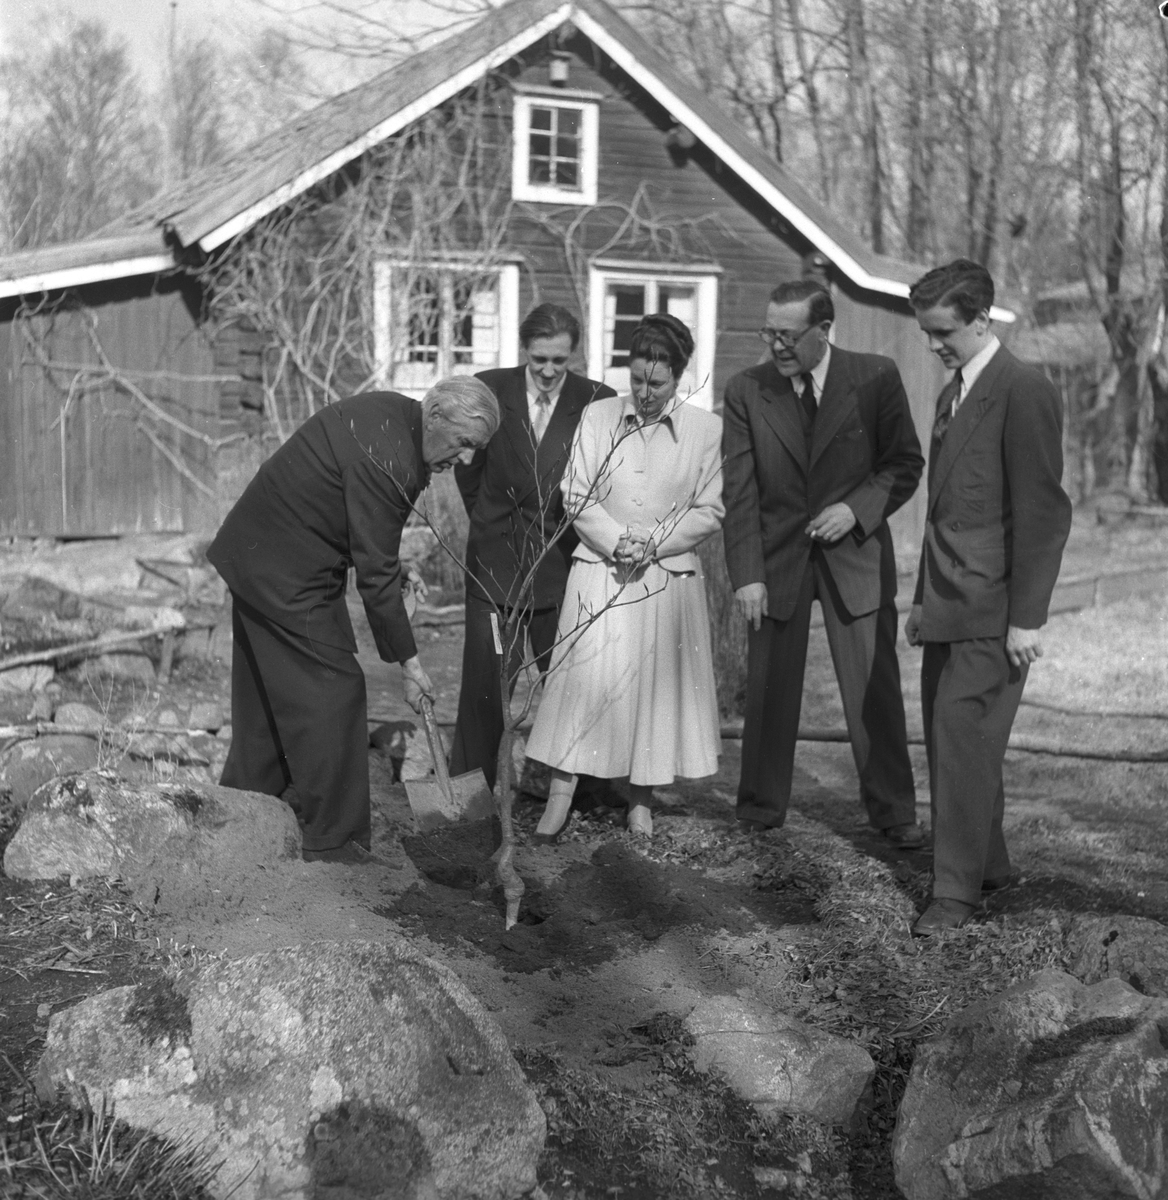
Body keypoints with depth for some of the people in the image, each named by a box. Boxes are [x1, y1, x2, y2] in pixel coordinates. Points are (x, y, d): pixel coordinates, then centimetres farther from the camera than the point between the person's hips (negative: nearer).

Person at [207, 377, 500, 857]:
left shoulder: (393, 412, 3)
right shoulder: (384, 458, -27)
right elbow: (376, 572, -24)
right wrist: (407, 660, -16)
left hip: (259, 557, 10)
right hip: (286, 576, -10)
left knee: (267, 691, 17)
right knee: (333, 691, -6)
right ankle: (330, 843, 1)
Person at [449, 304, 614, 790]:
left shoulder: (598, 402, -3)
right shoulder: (488, 389, 0)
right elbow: (468, 470, 10)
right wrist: (493, 525, 11)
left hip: (562, 563, 0)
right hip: (494, 561, 0)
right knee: (483, 681, 1)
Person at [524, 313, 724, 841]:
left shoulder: (705, 429, 0)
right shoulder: (597, 416, 1)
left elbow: (709, 511, 1)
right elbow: (577, 498, 1)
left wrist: (653, 543, -12)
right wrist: (617, 543, -13)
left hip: (668, 578, 0)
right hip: (600, 575, 0)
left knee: (655, 685, 6)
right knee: (583, 680, -2)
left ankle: (641, 800, 18)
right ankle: (559, 798, 4)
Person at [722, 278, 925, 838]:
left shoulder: (876, 377, -5)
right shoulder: (746, 390, -3)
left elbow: (905, 462, 2)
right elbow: (739, 491, -4)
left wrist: (857, 508, -14)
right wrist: (746, 575, -11)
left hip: (855, 555, -1)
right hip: (775, 559, 1)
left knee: (875, 688, 2)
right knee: (768, 689, 7)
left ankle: (893, 811, 14)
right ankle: (761, 807, 22)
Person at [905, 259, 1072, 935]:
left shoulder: (1024, 392, -11)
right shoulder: (953, 393, 17)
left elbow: (1044, 511, -15)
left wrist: (1027, 618, -16)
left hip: (992, 611, -8)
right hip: (950, 607, 9)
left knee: (964, 744, -6)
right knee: (949, 745, 11)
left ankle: (958, 891, 4)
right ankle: (989, 866, 24)